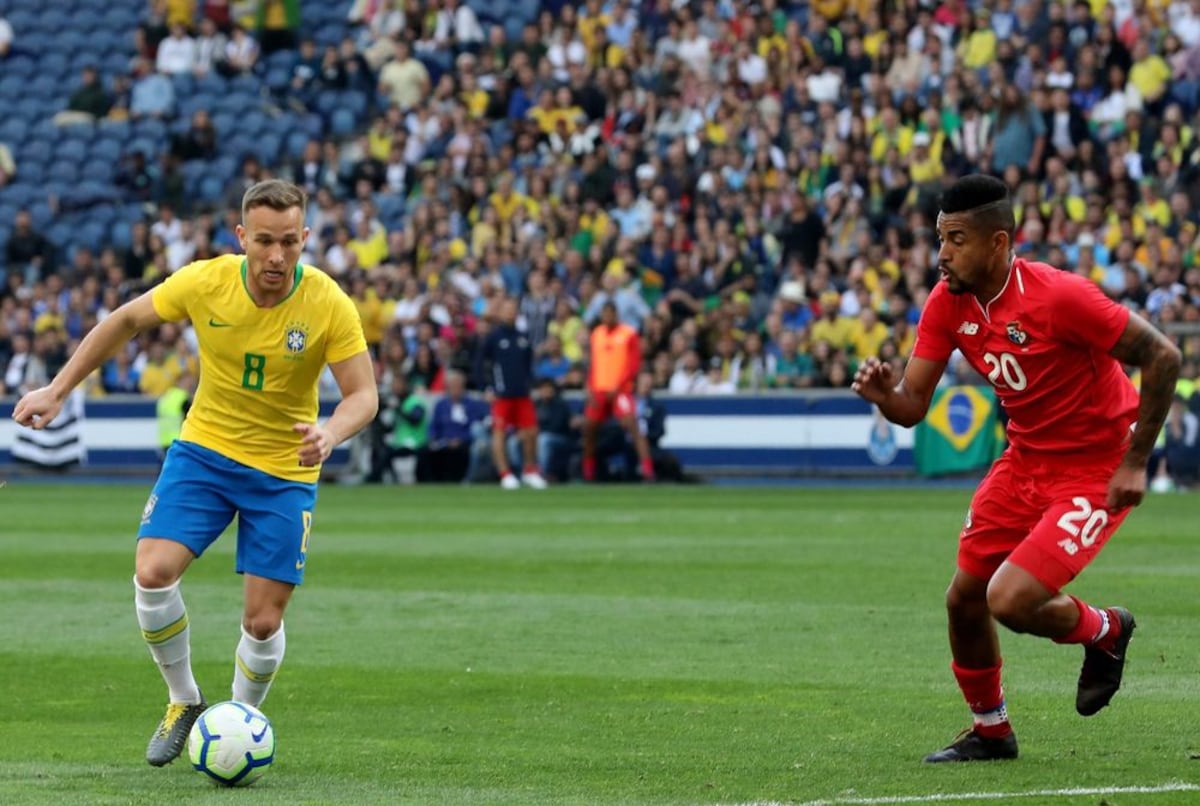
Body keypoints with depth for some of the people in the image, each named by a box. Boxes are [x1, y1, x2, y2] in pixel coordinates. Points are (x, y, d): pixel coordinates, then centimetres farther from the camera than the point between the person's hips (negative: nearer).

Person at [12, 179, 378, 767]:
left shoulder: (329, 305, -19)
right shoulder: (205, 282, -15)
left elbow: (363, 394, -14)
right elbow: (125, 321, 1)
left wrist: (330, 434, -36)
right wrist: (58, 390, 0)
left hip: (284, 471, -1)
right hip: (204, 451, 1)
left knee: (263, 623, -4)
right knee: (152, 572, -19)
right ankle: (183, 702, 5)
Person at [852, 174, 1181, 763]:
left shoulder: (1059, 296, -26)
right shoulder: (948, 304, -6)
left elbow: (1163, 356, -21)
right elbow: (912, 405, -5)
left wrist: (1135, 463, -19)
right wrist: (885, 395, -30)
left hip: (1096, 470, -7)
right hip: (1025, 460, 7)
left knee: (1010, 602, -19)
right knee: (963, 598, 6)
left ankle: (1105, 631, 14)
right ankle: (990, 730, 30)